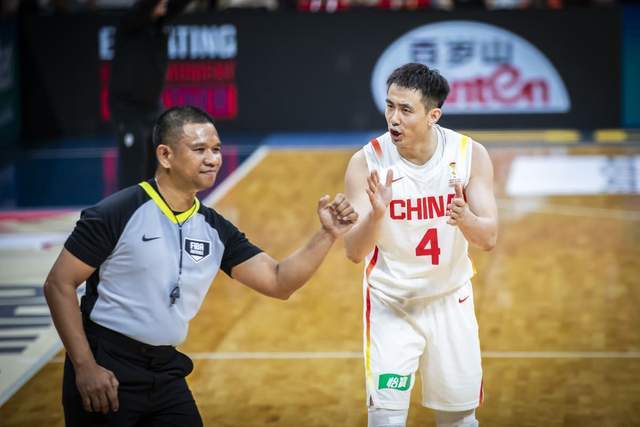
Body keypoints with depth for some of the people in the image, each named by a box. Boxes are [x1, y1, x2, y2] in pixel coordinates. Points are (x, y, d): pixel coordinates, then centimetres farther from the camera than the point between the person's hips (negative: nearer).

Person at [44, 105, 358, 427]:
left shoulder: (215, 230, 4)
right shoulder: (118, 213, -13)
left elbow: (279, 282, 3)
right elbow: (59, 285, -11)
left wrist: (327, 235, -12)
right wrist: (84, 366, -17)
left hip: (166, 372, 6)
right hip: (107, 373, -5)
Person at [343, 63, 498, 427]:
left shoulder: (470, 155, -12)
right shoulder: (367, 162, -17)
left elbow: (489, 238, -13)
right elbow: (354, 252, -19)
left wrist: (466, 218, -36)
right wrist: (376, 215, -40)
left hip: (451, 300, 2)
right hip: (391, 303, -2)